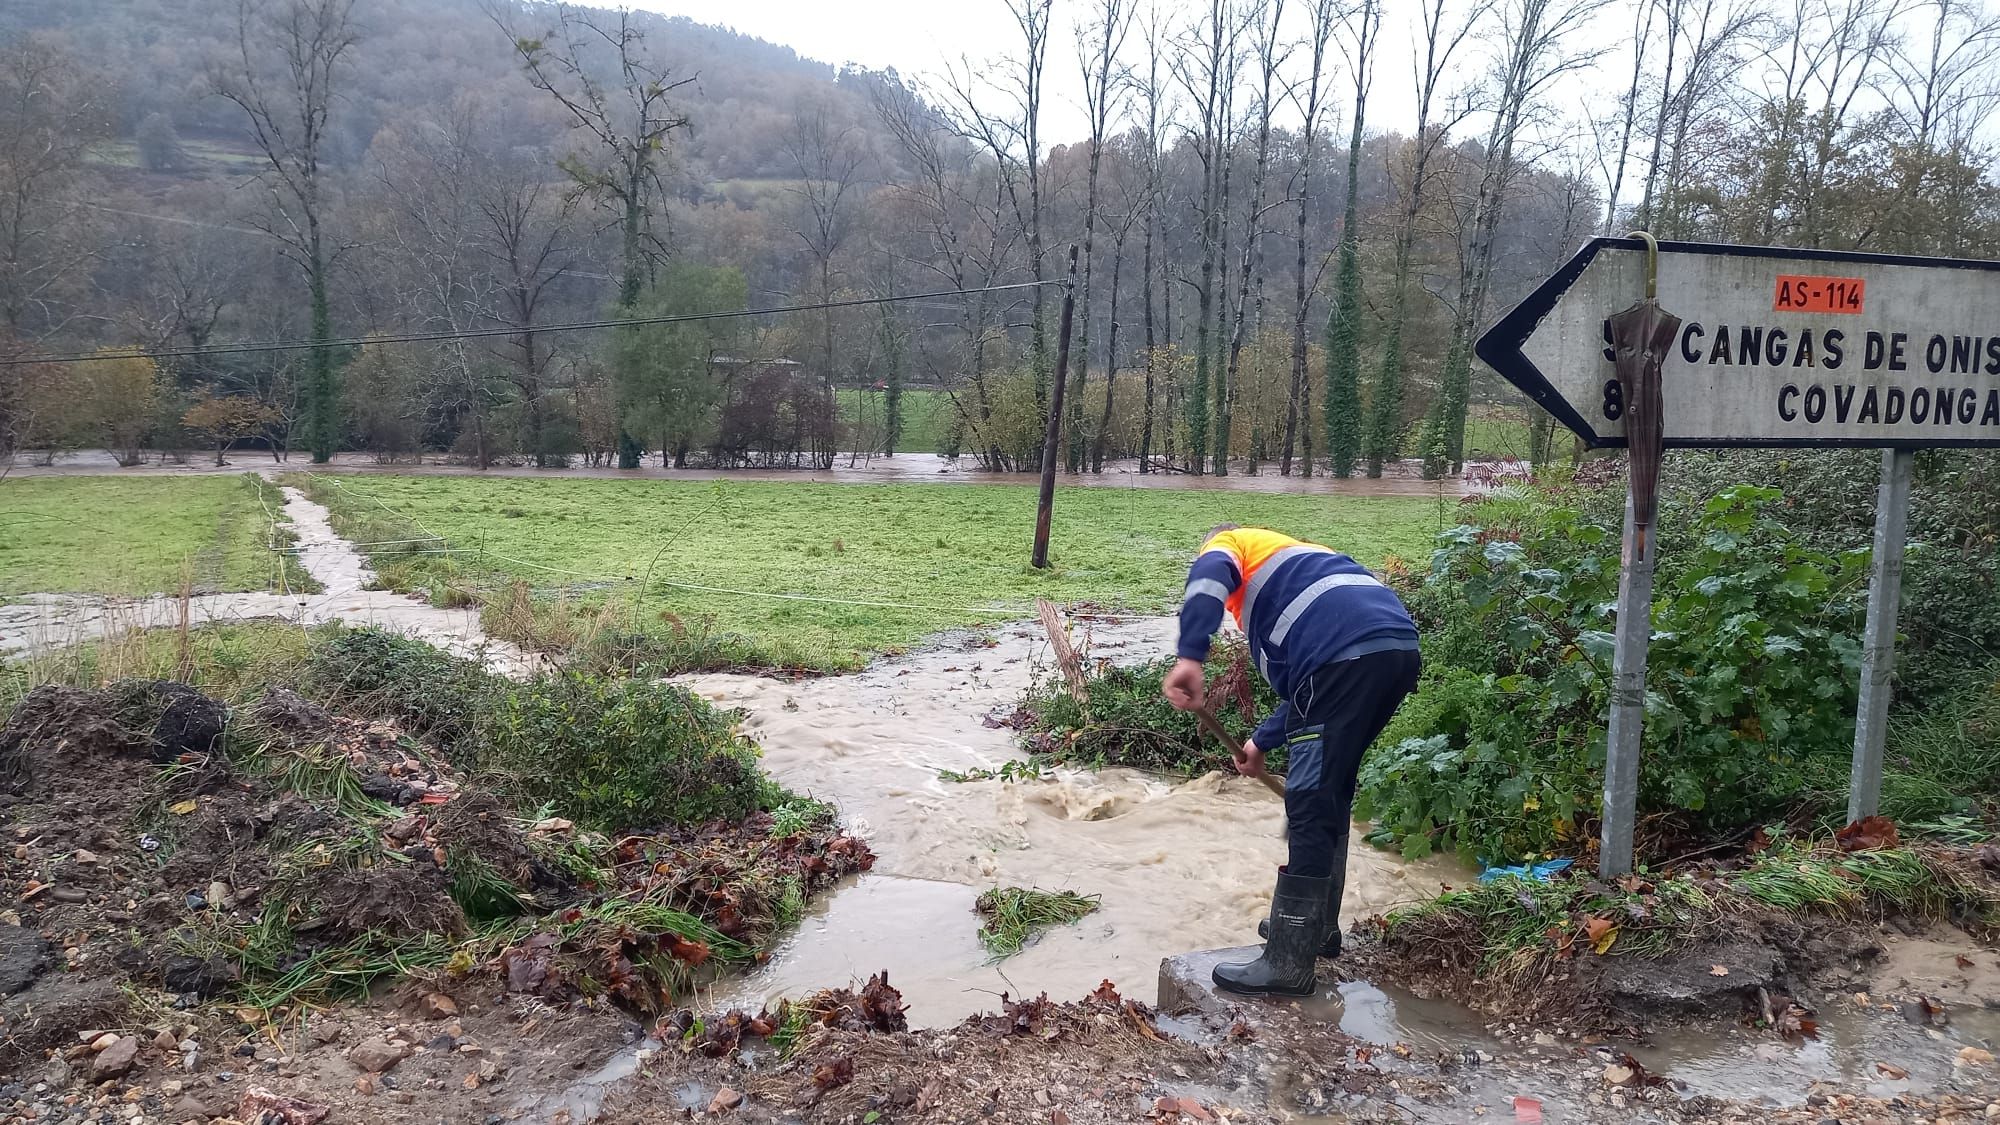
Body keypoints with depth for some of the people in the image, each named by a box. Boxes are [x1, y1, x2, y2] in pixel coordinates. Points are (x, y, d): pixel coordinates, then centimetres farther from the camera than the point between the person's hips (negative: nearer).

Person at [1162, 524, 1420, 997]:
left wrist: (1189, 657, -21)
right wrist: (1262, 743, 40)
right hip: (1399, 648, 9)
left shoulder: (1230, 543, 18)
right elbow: (1304, 688, 38)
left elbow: (1208, 575, -11)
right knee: (1331, 796, 21)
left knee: (1310, 807, -5)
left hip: (1350, 652, -9)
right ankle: (1316, 926, 32)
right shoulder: (1291, 559, 40)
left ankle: (1289, 963, -2)